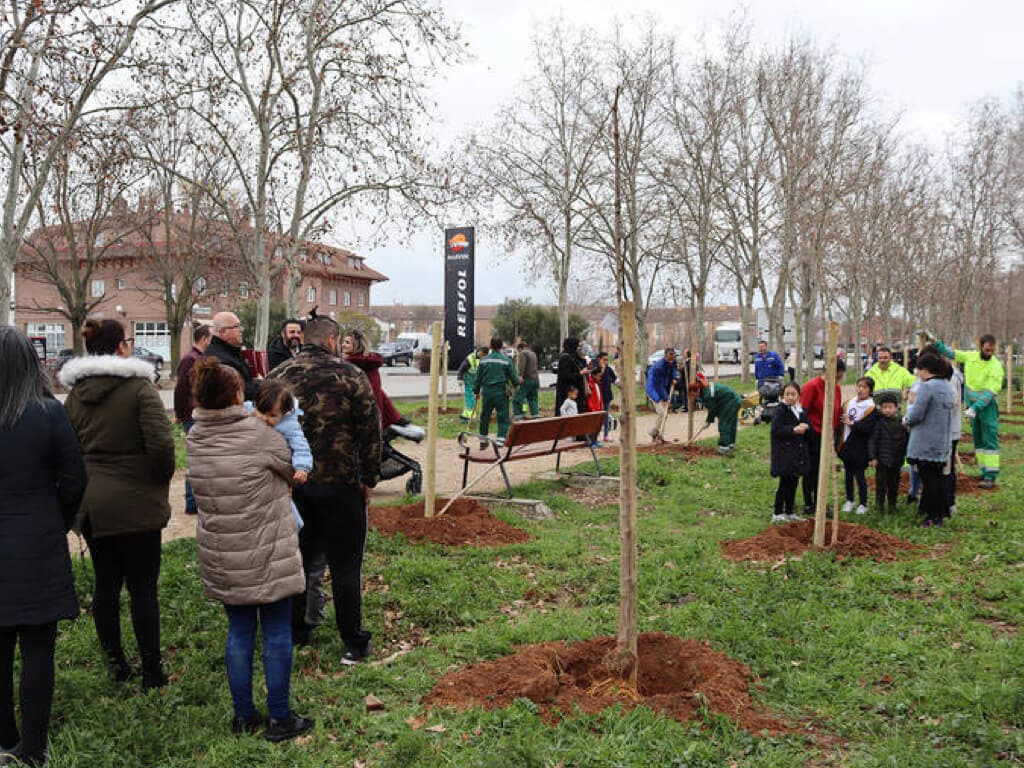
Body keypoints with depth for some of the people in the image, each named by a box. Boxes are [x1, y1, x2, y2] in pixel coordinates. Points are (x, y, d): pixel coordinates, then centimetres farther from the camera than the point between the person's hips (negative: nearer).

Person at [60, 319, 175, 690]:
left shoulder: (75, 394, 6)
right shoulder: (139, 387, -13)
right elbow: (161, 444, -21)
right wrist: (162, 479, -3)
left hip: (90, 504, 6)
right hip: (135, 504, -6)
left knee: (105, 584, 15)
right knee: (143, 587, 3)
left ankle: (116, 664, 26)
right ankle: (152, 671, 12)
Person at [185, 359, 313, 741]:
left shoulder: (194, 438, -1)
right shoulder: (259, 435, -17)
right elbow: (292, 468, -2)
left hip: (221, 558, 5)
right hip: (267, 556, -5)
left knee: (239, 631, 16)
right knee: (277, 632, 7)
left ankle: (243, 716, 25)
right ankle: (279, 718, 15)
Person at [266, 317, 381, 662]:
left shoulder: (276, 377, 4)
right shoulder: (349, 376, -8)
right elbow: (370, 430, -9)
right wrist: (369, 477, 0)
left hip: (290, 485, 4)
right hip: (340, 484, -4)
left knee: (295, 559, 17)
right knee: (345, 565, 4)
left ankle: (293, 632, 28)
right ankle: (353, 644, 10)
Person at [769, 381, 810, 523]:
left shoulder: (802, 411, 10)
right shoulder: (780, 411, -9)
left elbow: (809, 427, 14)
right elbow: (775, 430, -17)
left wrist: (805, 427, -9)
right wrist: (793, 430, -20)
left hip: (798, 453, 6)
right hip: (785, 454, -6)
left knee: (793, 484, 12)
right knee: (785, 484, -3)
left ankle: (789, 512, 22)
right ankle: (777, 513, 7)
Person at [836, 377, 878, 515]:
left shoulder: (871, 408, -11)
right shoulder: (848, 403, 7)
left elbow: (868, 428, -22)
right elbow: (841, 422, 11)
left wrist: (852, 423, -19)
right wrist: (838, 443, 8)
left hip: (859, 448, -6)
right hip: (846, 446, 6)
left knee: (859, 475, 2)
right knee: (848, 474, 15)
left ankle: (863, 504, 13)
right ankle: (849, 501, 27)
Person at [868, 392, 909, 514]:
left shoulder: (901, 422, 2)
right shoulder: (879, 423, -9)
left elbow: (905, 440, 10)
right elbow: (872, 440, -9)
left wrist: (905, 454, 8)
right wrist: (872, 457, -12)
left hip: (897, 460, 3)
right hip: (882, 460, -3)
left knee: (894, 483, 12)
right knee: (881, 483, 3)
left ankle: (892, 504, 25)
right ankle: (880, 504, 16)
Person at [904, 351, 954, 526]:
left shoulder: (926, 387, -18)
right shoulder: (946, 386, 10)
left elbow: (916, 415, -20)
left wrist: (906, 419, 2)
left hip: (925, 444, -8)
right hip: (942, 444, 8)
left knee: (928, 479, -1)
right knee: (938, 478, 16)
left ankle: (933, 516, 4)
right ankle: (941, 513, 23)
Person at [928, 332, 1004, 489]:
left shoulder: (996, 366, -16)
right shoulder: (970, 356, -1)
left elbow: (990, 392, -20)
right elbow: (949, 352, 12)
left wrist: (975, 408, -27)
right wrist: (933, 340, 8)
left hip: (987, 406, -6)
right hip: (972, 405, 6)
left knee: (990, 440, -7)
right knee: (978, 440, 11)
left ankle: (991, 476, -8)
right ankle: (985, 472, 19)